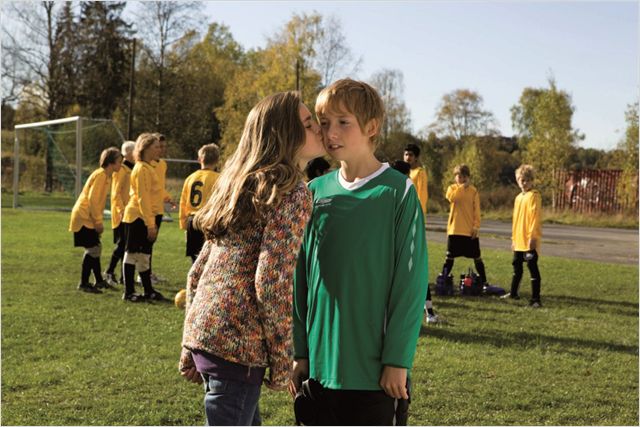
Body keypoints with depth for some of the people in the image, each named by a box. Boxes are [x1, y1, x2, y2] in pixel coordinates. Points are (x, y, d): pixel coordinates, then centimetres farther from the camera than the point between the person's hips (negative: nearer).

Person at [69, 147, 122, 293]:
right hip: (84, 217, -10)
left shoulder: (106, 176, 12)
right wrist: (98, 221, -18)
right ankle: (84, 283, -4)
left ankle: (99, 280, 24)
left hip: (88, 218, 10)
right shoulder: (100, 175, -17)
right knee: (93, 249, -9)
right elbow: (92, 199, -22)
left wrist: (98, 220, 15)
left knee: (95, 248, 15)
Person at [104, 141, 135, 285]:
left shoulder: (134, 170, 13)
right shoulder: (121, 170, -9)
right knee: (122, 243, -9)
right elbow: (115, 194, -13)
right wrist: (122, 210, -20)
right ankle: (109, 272, 1)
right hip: (122, 214, -8)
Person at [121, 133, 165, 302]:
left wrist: (153, 222, 18)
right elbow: (142, 198, -18)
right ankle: (129, 292, 4)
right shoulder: (142, 169, -14)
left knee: (144, 255, 14)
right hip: (139, 218, -9)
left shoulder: (148, 168, 15)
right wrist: (150, 224, -20)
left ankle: (148, 291, 22)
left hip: (147, 218, 9)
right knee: (133, 254, -2)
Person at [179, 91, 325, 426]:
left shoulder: (241, 185, 15)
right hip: (237, 343, -8)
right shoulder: (293, 193, -9)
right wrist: (282, 360, -9)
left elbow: (197, 272, 16)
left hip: (203, 333, 8)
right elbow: (271, 281, -18)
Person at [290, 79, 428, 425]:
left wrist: (397, 359, -12)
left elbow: (411, 283, -10)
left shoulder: (397, 192, -9)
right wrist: (299, 352, 7)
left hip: (373, 369, -4)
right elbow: (301, 278, 9)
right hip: (320, 364, 5)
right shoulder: (315, 192, 5)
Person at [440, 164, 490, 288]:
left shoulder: (473, 191, 2)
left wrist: (476, 226, -8)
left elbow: (476, 210, 0)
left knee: (477, 257, 6)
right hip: (454, 229, 0)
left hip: (470, 230, 0)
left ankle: (483, 281, 12)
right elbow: (452, 197, -19)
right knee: (450, 257, 7)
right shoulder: (452, 188, 4)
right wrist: (462, 187, -17)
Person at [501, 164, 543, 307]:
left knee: (532, 268, -7)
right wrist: (513, 238, 19)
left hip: (530, 241, -8)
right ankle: (513, 293, 34)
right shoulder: (518, 198, 15)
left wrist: (532, 236, -21)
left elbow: (535, 217, -16)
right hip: (519, 240, 8)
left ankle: (535, 299, -6)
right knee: (517, 267, 20)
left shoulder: (534, 196, -9)